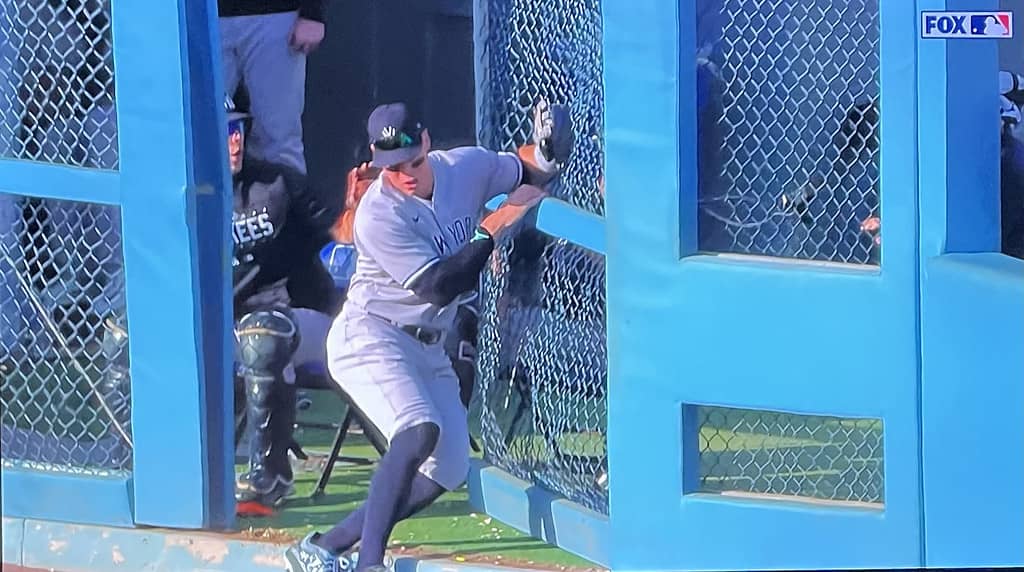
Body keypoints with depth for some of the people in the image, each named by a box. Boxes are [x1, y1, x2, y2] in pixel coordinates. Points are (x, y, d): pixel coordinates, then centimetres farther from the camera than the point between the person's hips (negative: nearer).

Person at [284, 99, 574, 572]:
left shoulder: (465, 167, -5)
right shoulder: (379, 215, -23)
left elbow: (525, 172, 12)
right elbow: (438, 286, -25)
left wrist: (544, 154, -13)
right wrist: (494, 228, -23)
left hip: (429, 350, 8)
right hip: (370, 338, -8)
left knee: (448, 471, 5)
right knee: (420, 429, -31)